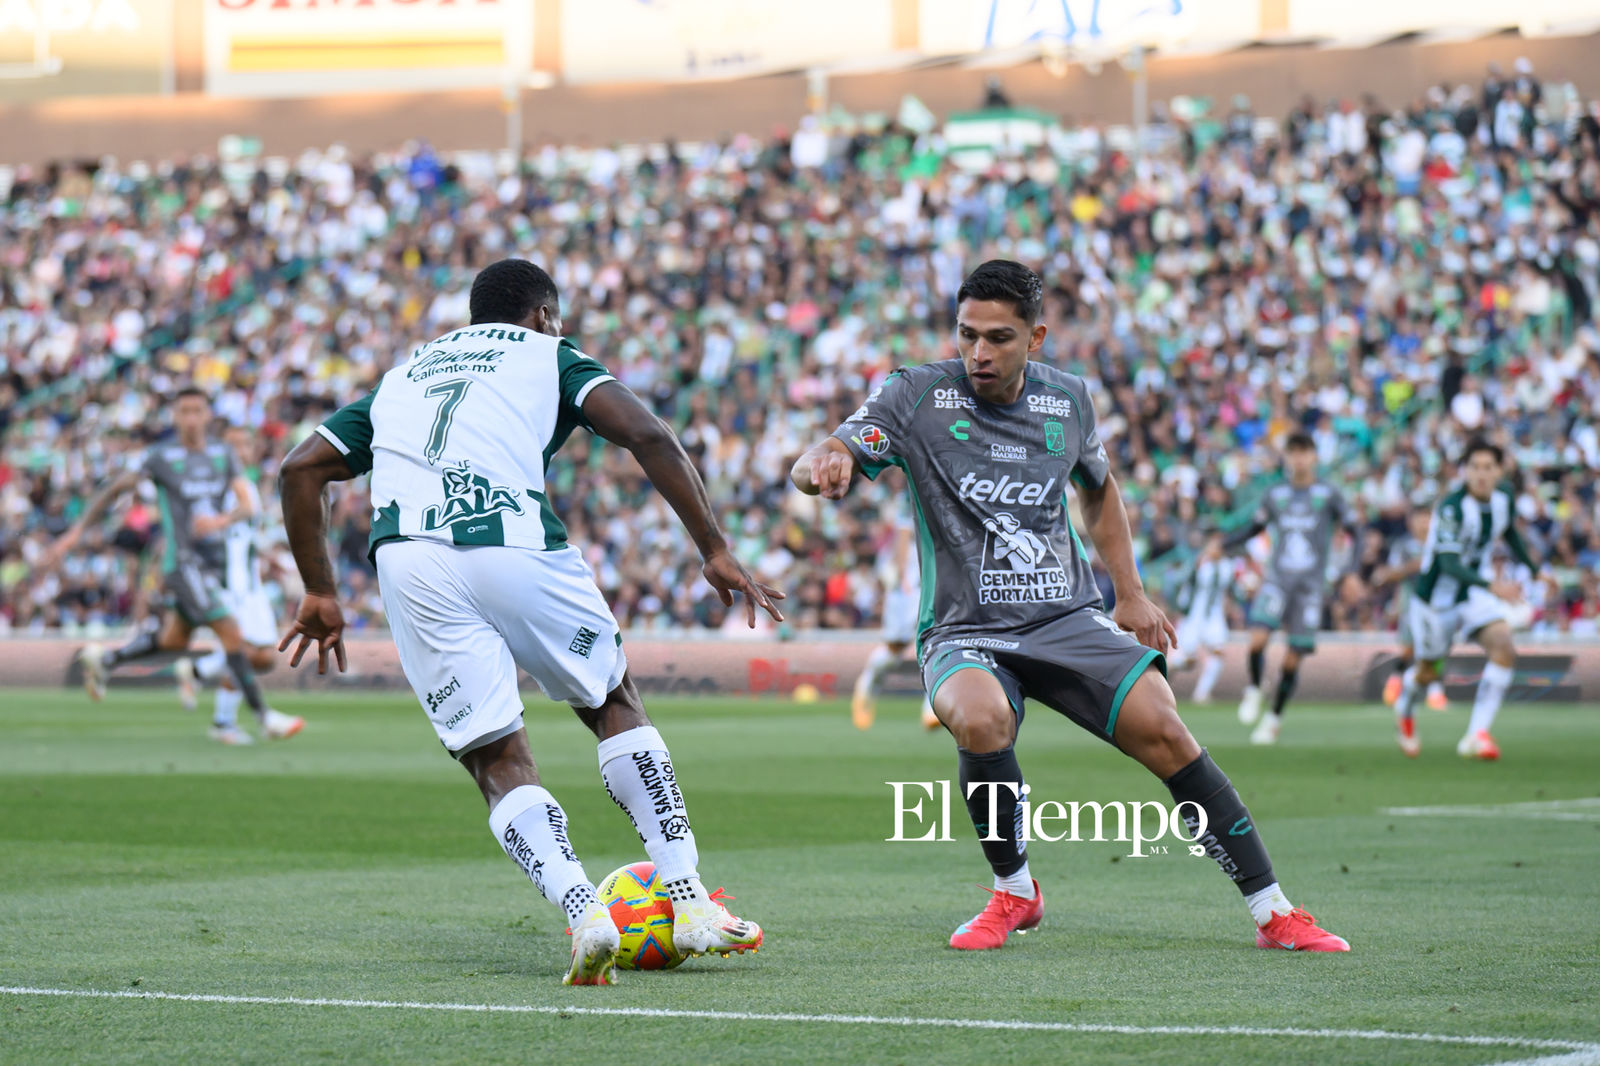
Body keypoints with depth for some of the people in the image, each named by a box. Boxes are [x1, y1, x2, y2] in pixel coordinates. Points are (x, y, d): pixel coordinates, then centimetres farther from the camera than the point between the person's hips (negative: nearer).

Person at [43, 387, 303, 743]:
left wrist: (222, 520, -24)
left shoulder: (223, 454, 7)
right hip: (184, 563, -6)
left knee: (174, 640, 19)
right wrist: (77, 531, 0)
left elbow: (247, 504, -2)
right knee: (232, 634, -15)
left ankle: (105, 660, 40)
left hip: (215, 562, 6)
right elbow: (114, 490, 2)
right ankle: (264, 717, -11)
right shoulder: (160, 456, -6)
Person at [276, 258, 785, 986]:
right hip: (514, 540, -2)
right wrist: (714, 551, 7)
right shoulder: (549, 356, 22)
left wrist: (319, 593, 31)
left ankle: (582, 912, -17)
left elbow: (300, 469, 27)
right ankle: (690, 904, 11)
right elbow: (645, 434, 5)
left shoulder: (404, 375, 34)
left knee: (498, 763, 7)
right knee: (615, 705, 19)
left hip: (407, 562, 2)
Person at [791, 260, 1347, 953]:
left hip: (1069, 621, 3)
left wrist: (1131, 594, 19)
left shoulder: (1068, 400, 5)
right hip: (965, 634, -3)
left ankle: (1272, 912, -8)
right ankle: (1014, 892, -9)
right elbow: (813, 468, -17)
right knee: (981, 720, -35)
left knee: (1161, 728, -18)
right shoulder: (916, 397, -6)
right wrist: (822, 465, -42)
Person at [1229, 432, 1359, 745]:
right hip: (1278, 578, 1)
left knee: (1293, 657, -1)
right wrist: (1223, 545, 8)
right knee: (1258, 639, -20)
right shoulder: (1275, 494, 7)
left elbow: (1354, 531, 2)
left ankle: (1274, 718, 17)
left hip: (1311, 584, -1)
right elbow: (1255, 527, 20)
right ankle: (1254, 691, 8)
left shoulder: (1328, 494, 0)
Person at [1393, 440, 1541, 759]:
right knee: (1428, 671, 11)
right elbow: (1449, 562, -38)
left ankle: (1477, 736, -16)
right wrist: (1492, 586, -51)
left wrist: (1534, 569, 24)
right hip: (1437, 595, -5)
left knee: (1504, 650, -20)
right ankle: (1405, 710, 48)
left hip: (1477, 589, 5)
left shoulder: (1504, 498, -8)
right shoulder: (1451, 508, -29)